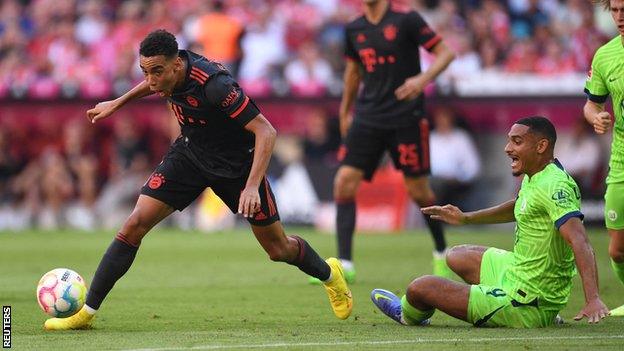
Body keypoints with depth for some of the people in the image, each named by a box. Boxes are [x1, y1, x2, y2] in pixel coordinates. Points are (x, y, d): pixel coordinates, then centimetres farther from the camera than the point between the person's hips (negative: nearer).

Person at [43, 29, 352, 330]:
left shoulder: (214, 85, -36)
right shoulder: (168, 71, -16)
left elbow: (266, 132, -34)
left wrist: (251, 186, -41)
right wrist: (117, 103, 17)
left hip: (236, 165, -5)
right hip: (190, 154, 5)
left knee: (278, 248, 8)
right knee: (135, 224, -12)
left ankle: (329, 274, 42)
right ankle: (86, 311, -8)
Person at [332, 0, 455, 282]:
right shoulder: (354, 30, 8)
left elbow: (445, 53, -7)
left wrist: (424, 78, -25)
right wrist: (345, 111, 29)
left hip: (406, 118, -4)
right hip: (368, 118, 4)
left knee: (417, 189, 1)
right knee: (344, 181, -10)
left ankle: (441, 253, 26)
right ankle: (345, 265, -8)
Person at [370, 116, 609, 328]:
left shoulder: (554, 187, -26)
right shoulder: (533, 178, 4)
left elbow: (580, 243, -36)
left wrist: (593, 300, -46)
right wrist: (466, 218, 25)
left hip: (525, 306, -11)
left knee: (419, 288, 1)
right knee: (457, 257, 35)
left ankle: (409, 315, 38)